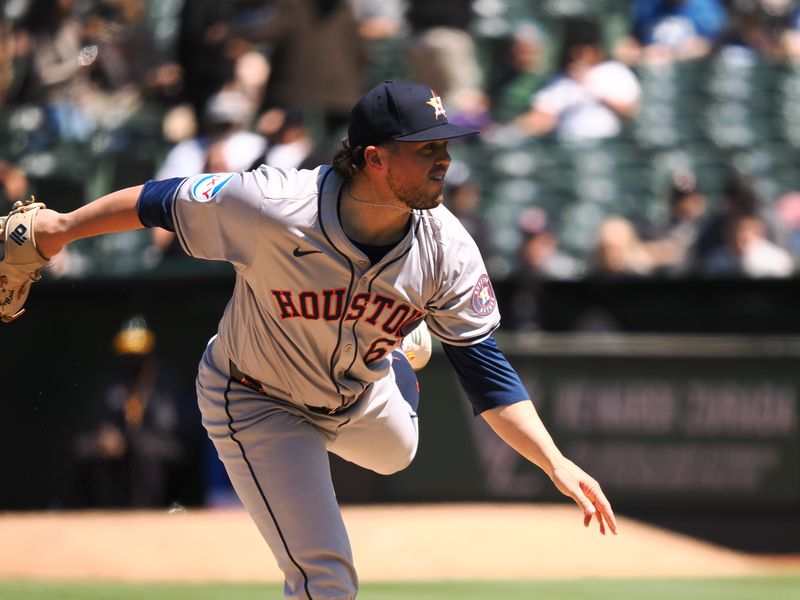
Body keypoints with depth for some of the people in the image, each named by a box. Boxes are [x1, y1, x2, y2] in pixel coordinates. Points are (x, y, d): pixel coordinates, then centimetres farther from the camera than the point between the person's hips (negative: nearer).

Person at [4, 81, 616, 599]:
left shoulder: (447, 250, -26)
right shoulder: (273, 206, -38)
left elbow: (486, 371, -20)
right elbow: (165, 201, -22)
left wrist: (558, 465, -30)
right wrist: (65, 227, -7)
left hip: (361, 399, 4)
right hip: (259, 406, -4)